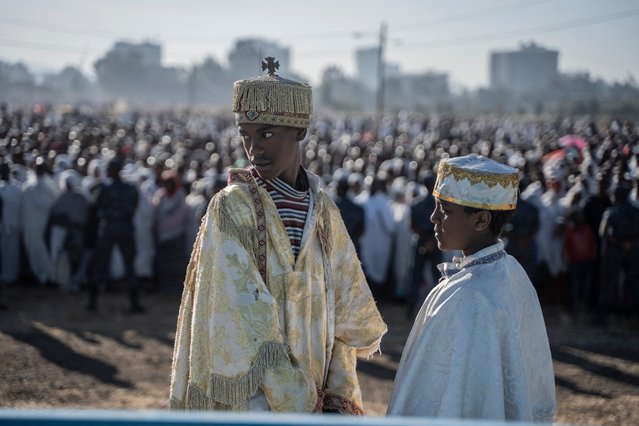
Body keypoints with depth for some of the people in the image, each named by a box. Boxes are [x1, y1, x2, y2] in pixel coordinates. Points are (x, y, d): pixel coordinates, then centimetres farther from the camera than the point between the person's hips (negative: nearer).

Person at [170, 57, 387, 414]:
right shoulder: (232, 207, -11)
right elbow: (246, 315, -16)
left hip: (313, 394, 4)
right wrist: (295, 404, -17)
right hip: (250, 395, -4)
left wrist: (338, 393, -4)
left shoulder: (323, 210, 3)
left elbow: (346, 310, 6)